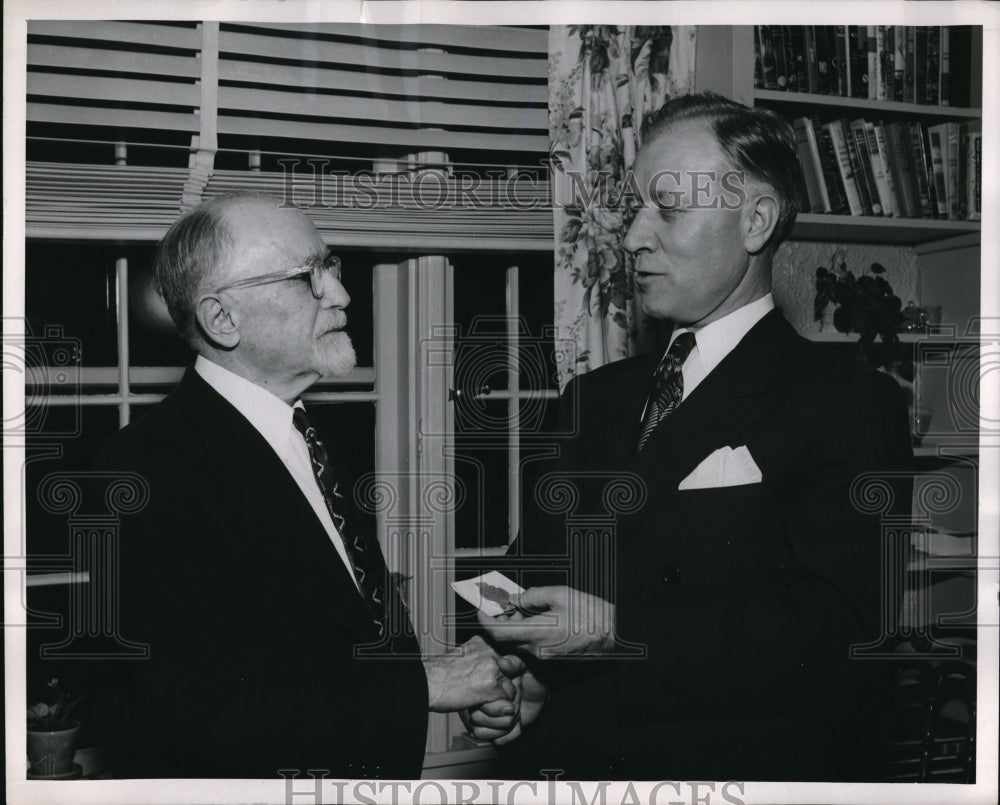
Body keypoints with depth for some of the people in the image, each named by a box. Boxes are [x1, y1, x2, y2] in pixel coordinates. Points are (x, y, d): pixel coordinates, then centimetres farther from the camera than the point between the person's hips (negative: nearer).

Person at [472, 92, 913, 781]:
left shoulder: (852, 406, -10)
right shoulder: (596, 397, 11)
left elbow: (836, 635, -19)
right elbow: (534, 566, 12)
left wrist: (618, 634, -22)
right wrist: (514, 679, -8)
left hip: (738, 764, -5)